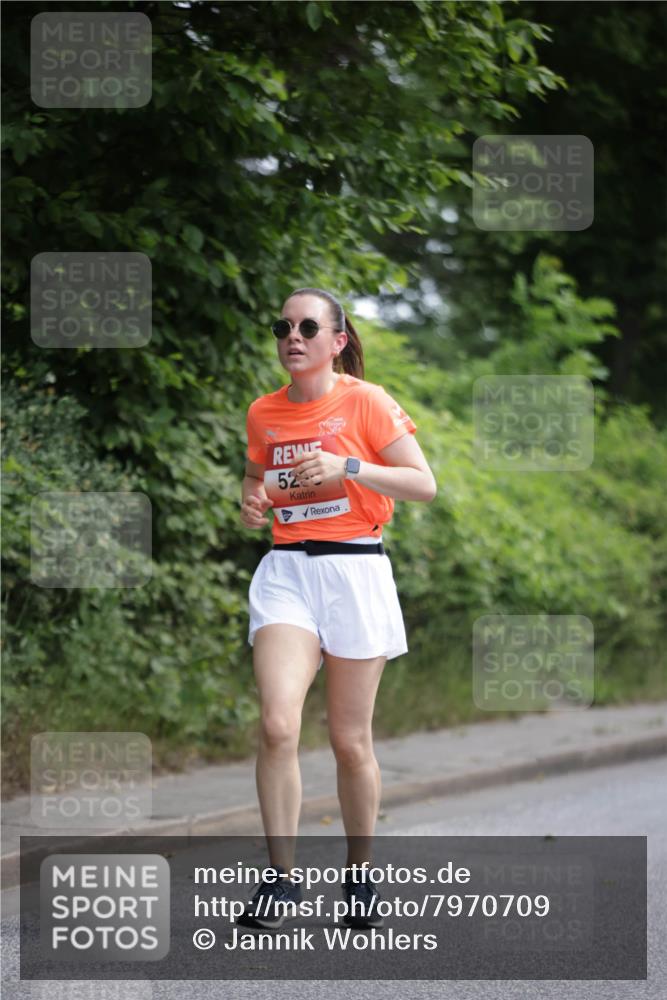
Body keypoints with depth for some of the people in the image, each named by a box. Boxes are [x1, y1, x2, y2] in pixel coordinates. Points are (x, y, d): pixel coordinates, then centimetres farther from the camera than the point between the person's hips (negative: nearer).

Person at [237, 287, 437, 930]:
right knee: (278, 723, -18)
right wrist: (252, 504, 4)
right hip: (286, 570, 2)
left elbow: (425, 485, -5)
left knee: (351, 740, 3)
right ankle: (279, 877, -10)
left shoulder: (365, 401, -3)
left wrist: (348, 467, -17)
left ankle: (360, 877, 21)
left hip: (354, 569, -2)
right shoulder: (263, 413, 9)